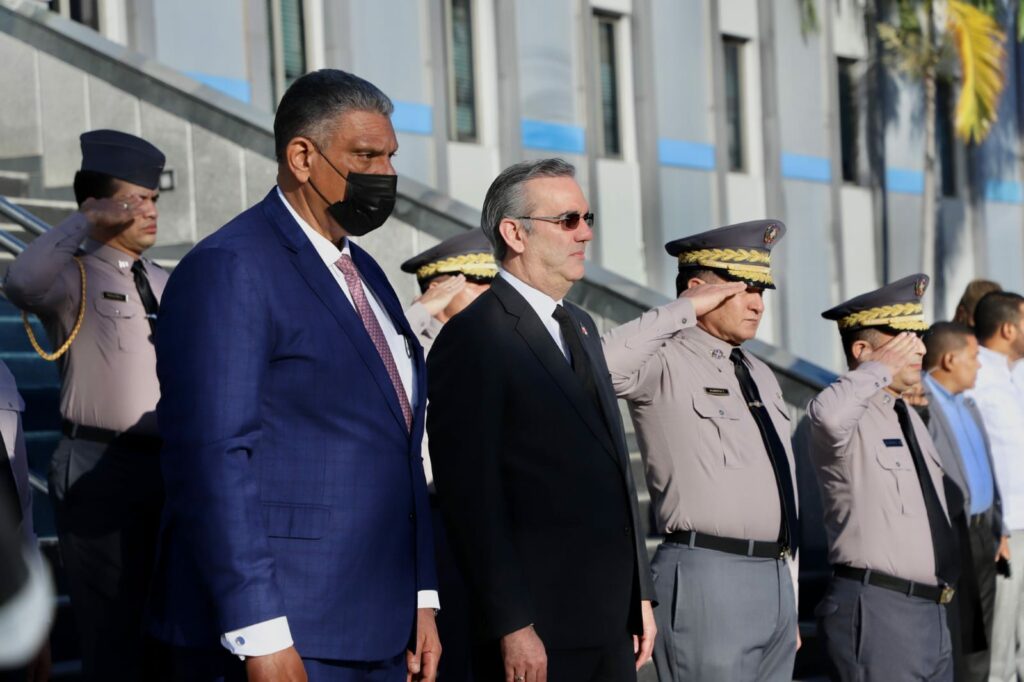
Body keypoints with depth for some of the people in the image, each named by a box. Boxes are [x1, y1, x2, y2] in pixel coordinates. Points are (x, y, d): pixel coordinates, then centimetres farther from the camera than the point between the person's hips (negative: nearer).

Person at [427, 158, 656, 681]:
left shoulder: (580, 327, 17)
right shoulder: (473, 339, -10)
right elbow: (471, 495, -15)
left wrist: (639, 594, 16)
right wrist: (512, 626, -19)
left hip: (612, 620, 8)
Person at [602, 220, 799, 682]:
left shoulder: (761, 376, 20)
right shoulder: (666, 362, -6)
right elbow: (604, 363, -30)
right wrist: (684, 310, -19)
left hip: (776, 578, 8)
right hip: (708, 575, -8)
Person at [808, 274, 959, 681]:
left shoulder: (909, 416, 18)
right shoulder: (849, 419, -11)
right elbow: (828, 415, -38)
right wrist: (880, 368, -22)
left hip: (932, 612, 9)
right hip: (877, 613, -9)